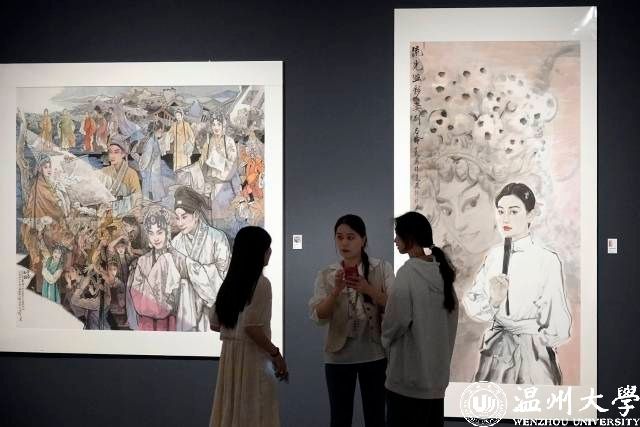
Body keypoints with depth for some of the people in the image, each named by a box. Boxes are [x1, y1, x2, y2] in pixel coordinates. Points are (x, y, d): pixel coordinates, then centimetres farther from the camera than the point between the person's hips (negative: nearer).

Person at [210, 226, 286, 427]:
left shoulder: (230, 282, 9)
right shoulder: (261, 283, -13)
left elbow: (215, 324, 13)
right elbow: (252, 327, -20)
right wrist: (275, 354, -10)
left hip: (229, 353, 7)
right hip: (251, 355, -7)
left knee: (230, 409, 12)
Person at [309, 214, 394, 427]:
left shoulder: (382, 268, -1)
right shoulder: (326, 275, 3)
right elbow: (318, 317, -5)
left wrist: (369, 289, -23)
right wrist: (336, 291, -21)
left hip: (374, 355, -1)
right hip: (338, 356, 1)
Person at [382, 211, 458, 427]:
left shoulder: (408, 272, -16)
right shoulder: (441, 270, 6)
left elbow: (397, 320, -15)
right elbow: (451, 315, 10)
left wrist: (386, 338, 4)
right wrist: (443, 351, 15)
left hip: (409, 374, -7)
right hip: (437, 371, 7)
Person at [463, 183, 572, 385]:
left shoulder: (547, 260, -13)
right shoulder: (494, 255, 4)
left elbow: (558, 329, -11)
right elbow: (471, 301, -1)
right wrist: (493, 301, -19)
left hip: (532, 354, -4)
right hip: (495, 352, 4)